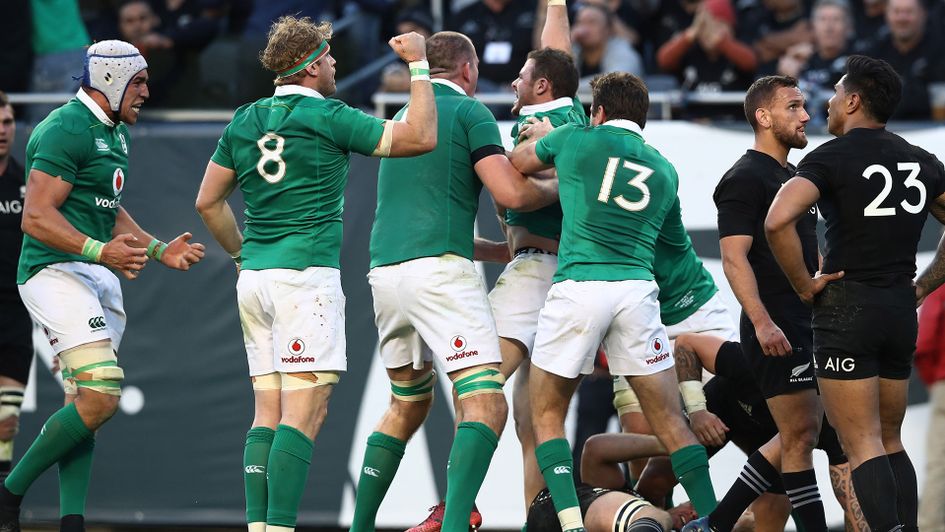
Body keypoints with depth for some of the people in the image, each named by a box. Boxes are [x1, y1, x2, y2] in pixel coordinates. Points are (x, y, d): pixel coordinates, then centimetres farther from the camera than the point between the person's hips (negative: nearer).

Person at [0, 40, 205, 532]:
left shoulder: (115, 134, 17)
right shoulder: (66, 131, -14)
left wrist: (160, 250, 19)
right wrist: (100, 251, -30)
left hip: (96, 278, 10)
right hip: (56, 272, -10)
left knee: (86, 404, 7)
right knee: (100, 397, -17)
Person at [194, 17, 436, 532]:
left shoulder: (244, 121, 13)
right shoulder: (328, 118, -6)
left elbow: (208, 201, 18)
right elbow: (420, 137, -9)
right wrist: (419, 66, 1)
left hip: (253, 278, 7)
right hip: (307, 276, -7)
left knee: (268, 409, 8)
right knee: (305, 410, -10)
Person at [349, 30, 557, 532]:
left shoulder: (405, 114, 24)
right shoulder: (469, 112, 1)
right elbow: (512, 194, -10)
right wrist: (558, 186, 11)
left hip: (385, 269, 8)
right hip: (439, 270, -8)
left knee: (407, 404, 24)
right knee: (487, 405, -12)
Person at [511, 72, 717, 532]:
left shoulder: (576, 140, 10)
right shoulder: (664, 172, 20)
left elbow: (515, 162, 25)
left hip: (577, 286, -3)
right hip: (637, 288, 3)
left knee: (546, 415, 9)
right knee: (669, 420, 8)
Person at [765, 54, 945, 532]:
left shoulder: (831, 157, -8)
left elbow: (778, 221, -22)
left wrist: (804, 285, -11)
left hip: (846, 308, -6)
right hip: (901, 312, 6)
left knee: (862, 444, -7)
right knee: (890, 440, 14)